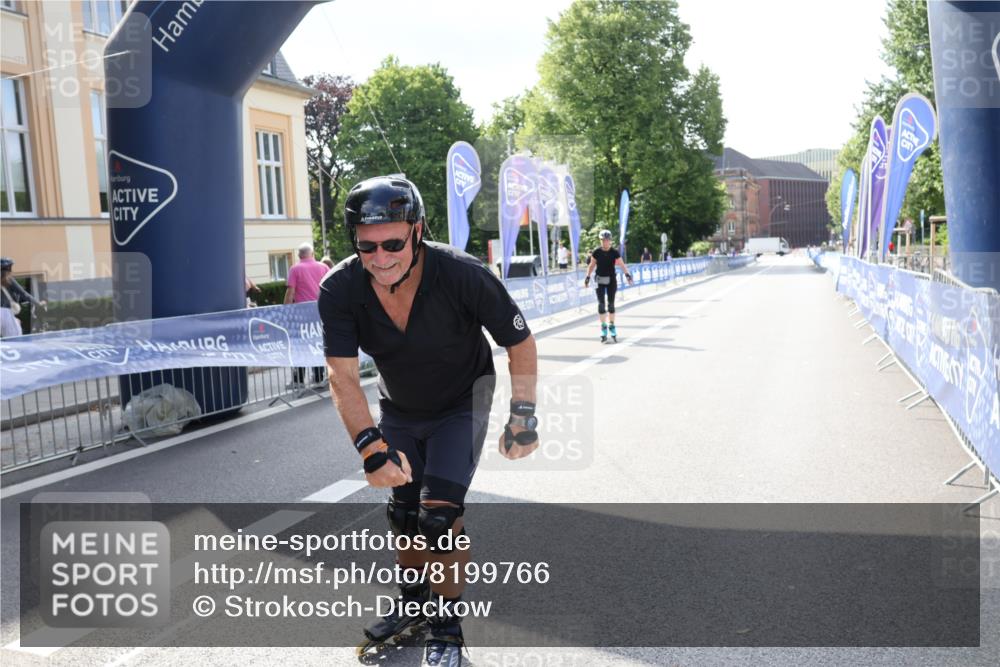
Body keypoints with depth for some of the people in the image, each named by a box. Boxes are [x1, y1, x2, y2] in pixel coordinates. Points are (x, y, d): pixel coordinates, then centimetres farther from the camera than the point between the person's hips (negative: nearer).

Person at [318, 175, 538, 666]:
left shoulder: (463, 275, -33)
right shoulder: (339, 290, -26)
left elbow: (521, 344, -19)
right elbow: (342, 376, -27)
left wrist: (524, 416, -18)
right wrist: (371, 446, -39)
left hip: (462, 404, -3)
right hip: (399, 409, 4)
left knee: (439, 512, -14)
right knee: (404, 510, 14)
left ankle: (447, 627, 8)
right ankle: (413, 602, 40)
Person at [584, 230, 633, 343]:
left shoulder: (614, 253, -5)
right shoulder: (596, 252, -4)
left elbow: (622, 265, -8)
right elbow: (592, 265, 4)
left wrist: (627, 274, -22)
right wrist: (588, 277, -2)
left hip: (611, 280, 0)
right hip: (600, 280, 0)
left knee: (611, 304, 6)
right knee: (601, 304, -3)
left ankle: (611, 326, 18)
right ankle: (603, 327, 4)